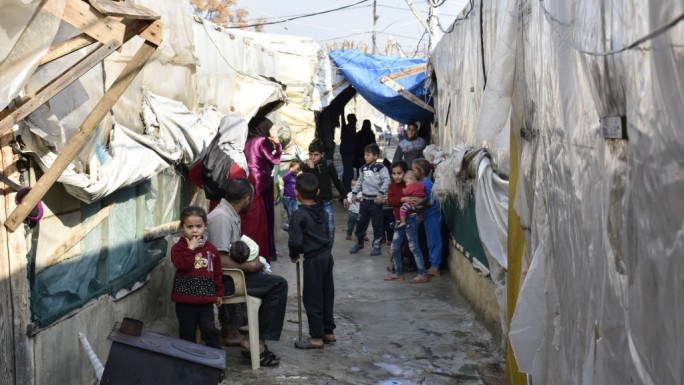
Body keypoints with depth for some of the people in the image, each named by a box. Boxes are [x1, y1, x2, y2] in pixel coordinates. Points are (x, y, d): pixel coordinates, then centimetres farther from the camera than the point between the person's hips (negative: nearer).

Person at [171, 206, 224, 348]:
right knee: (187, 333, 8)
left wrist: (218, 293, 13)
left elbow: (217, 272, 14)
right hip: (185, 300, -2)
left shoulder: (211, 249, 6)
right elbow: (182, 265, -22)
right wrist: (191, 249, -22)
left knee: (210, 331, 0)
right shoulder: (179, 247, -4)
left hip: (206, 299, 2)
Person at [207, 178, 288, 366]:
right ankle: (258, 343, -9)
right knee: (278, 285, -14)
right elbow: (220, 260, -26)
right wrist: (249, 266, -14)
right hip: (221, 280, -11)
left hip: (228, 275, 11)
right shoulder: (221, 217, -21)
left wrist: (250, 262, 8)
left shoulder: (231, 215, 12)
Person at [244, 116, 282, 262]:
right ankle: (267, 252, 4)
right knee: (266, 217, 0)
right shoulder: (263, 141, -12)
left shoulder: (248, 142, 10)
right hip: (263, 183, -7)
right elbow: (275, 159, -12)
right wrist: (277, 144, 2)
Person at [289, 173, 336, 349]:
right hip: (327, 255, 8)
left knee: (312, 299, 1)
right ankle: (328, 331, 26)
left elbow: (295, 241, -21)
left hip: (313, 260, -8)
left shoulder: (299, 215, -16)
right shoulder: (323, 211, 7)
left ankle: (316, 337, 6)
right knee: (327, 295, 16)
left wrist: (294, 255, -2)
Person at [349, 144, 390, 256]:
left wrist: (380, 194, -23)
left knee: (377, 224, 2)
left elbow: (386, 181, -16)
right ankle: (359, 243, 29)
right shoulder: (364, 168, 10)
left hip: (375, 200, -6)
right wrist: (354, 193, 16)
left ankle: (376, 246, 13)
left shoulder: (380, 168, -10)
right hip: (364, 199, 6)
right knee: (361, 222, 12)